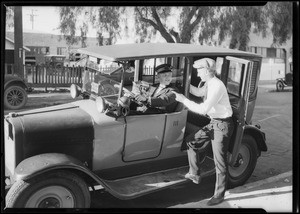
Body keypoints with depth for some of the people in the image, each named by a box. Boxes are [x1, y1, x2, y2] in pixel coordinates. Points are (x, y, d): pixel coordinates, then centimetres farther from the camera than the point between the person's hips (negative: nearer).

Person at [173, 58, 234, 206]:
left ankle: (219, 194, 17)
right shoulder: (209, 83, 4)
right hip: (213, 122, 10)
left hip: (222, 124, -9)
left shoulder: (217, 86, -25)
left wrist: (184, 100, -23)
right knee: (191, 142, 14)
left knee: (220, 161, 1)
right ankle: (195, 175, 30)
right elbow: (199, 92, 25)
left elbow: (203, 109, -30)